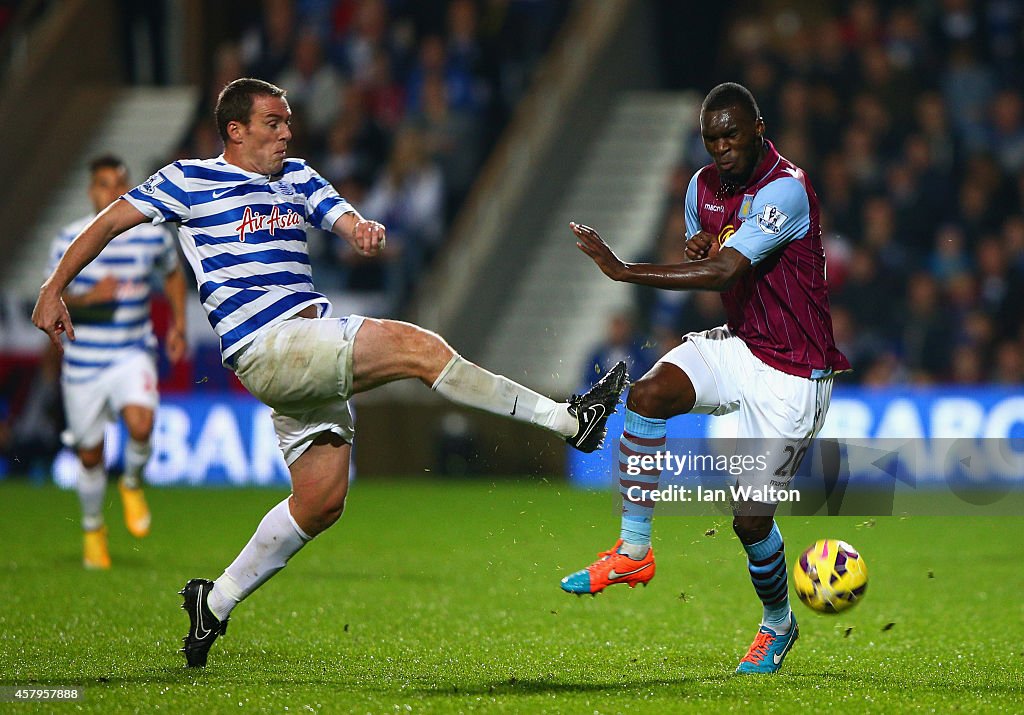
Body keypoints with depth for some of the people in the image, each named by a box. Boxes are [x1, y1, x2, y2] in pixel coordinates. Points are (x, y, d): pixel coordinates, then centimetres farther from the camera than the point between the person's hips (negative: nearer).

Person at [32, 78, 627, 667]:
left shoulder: (299, 178, 21)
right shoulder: (190, 180, 5)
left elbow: (348, 220, 8)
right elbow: (110, 222, 9)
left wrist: (368, 232, -17)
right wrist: (54, 290, 4)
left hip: (313, 346, 8)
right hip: (265, 346, -8)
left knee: (322, 500, 5)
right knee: (418, 346, -20)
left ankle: (216, 602, 18)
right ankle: (565, 418, -20)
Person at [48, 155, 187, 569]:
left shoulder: (152, 236, 0)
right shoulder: (70, 240, -6)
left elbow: (172, 275, 20)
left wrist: (179, 325, 11)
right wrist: (89, 297, -25)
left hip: (133, 356, 0)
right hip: (83, 361, 0)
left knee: (140, 425, -27)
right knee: (90, 455, 7)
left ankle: (133, 484, 6)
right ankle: (92, 528, 33)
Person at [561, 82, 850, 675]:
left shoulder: (785, 190, -23)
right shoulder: (704, 185, 3)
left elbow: (724, 272, -33)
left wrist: (623, 270, -36)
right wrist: (698, 247, -7)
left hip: (794, 371, -7)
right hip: (739, 344, 7)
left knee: (751, 519, -7)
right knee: (648, 395, -23)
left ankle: (779, 624, 23)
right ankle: (634, 551, -15)